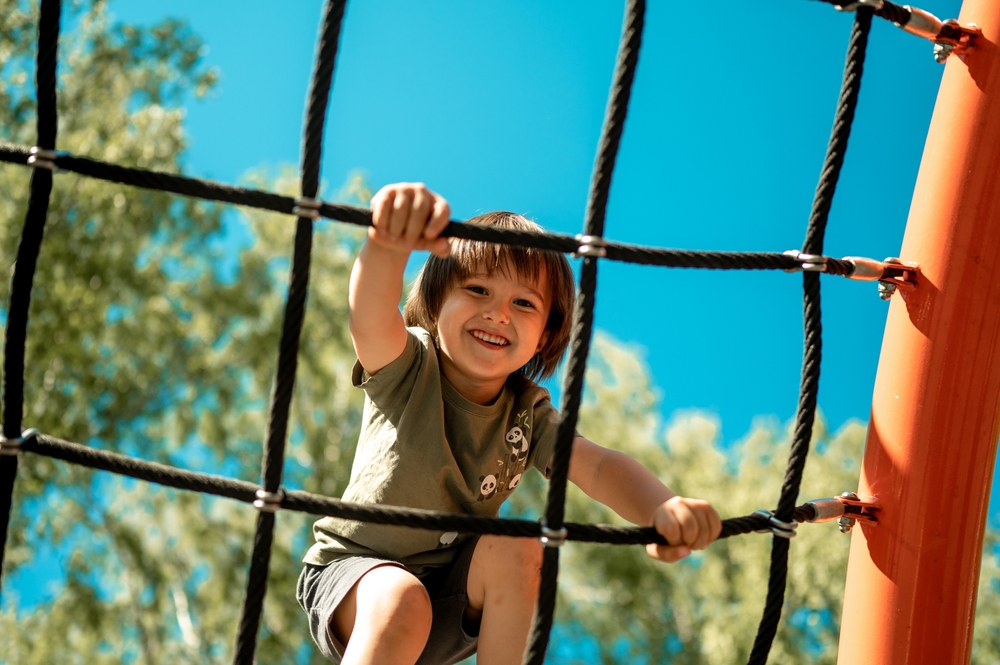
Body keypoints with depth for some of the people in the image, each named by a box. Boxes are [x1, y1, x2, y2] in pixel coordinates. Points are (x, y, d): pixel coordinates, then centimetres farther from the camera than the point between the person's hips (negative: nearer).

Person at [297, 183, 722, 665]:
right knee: (401, 600, -34)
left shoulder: (528, 414, -7)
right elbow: (370, 315, -41)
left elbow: (597, 466, -24)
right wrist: (390, 243, -67)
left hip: (450, 607, 4)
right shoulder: (407, 368, -18)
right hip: (350, 572, -4)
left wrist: (661, 508, -50)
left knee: (514, 548, -23)